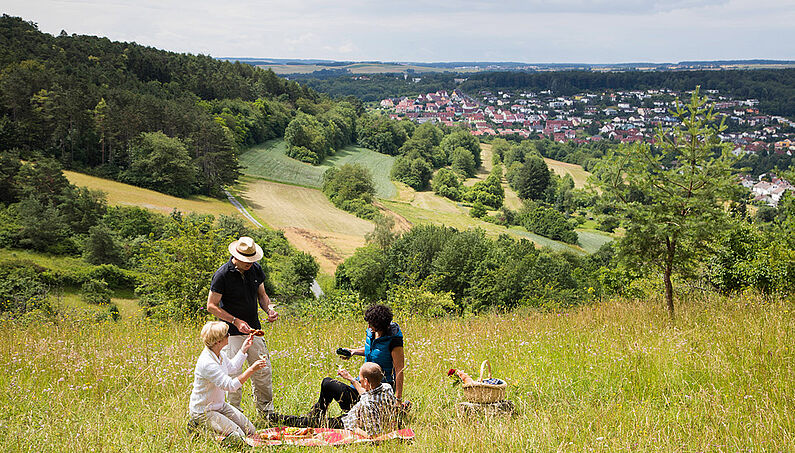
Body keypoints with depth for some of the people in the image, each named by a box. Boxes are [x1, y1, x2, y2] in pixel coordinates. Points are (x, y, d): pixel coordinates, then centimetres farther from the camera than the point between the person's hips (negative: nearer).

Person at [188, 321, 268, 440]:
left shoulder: (219, 354, -1)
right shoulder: (207, 363, -31)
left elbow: (232, 366, 23)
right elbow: (230, 385, -32)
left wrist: (244, 349, 19)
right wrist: (251, 369, -33)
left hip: (220, 405, 9)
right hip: (203, 411, -9)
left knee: (250, 431, 6)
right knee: (238, 436, -16)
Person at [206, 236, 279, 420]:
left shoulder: (256, 269, 1)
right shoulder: (222, 274, -16)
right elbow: (211, 306, -12)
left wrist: (269, 309, -6)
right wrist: (236, 321, -19)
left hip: (253, 329, 5)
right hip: (232, 332, -5)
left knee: (263, 371, 10)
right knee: (234, 374, -3)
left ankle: (266, 409, 25)